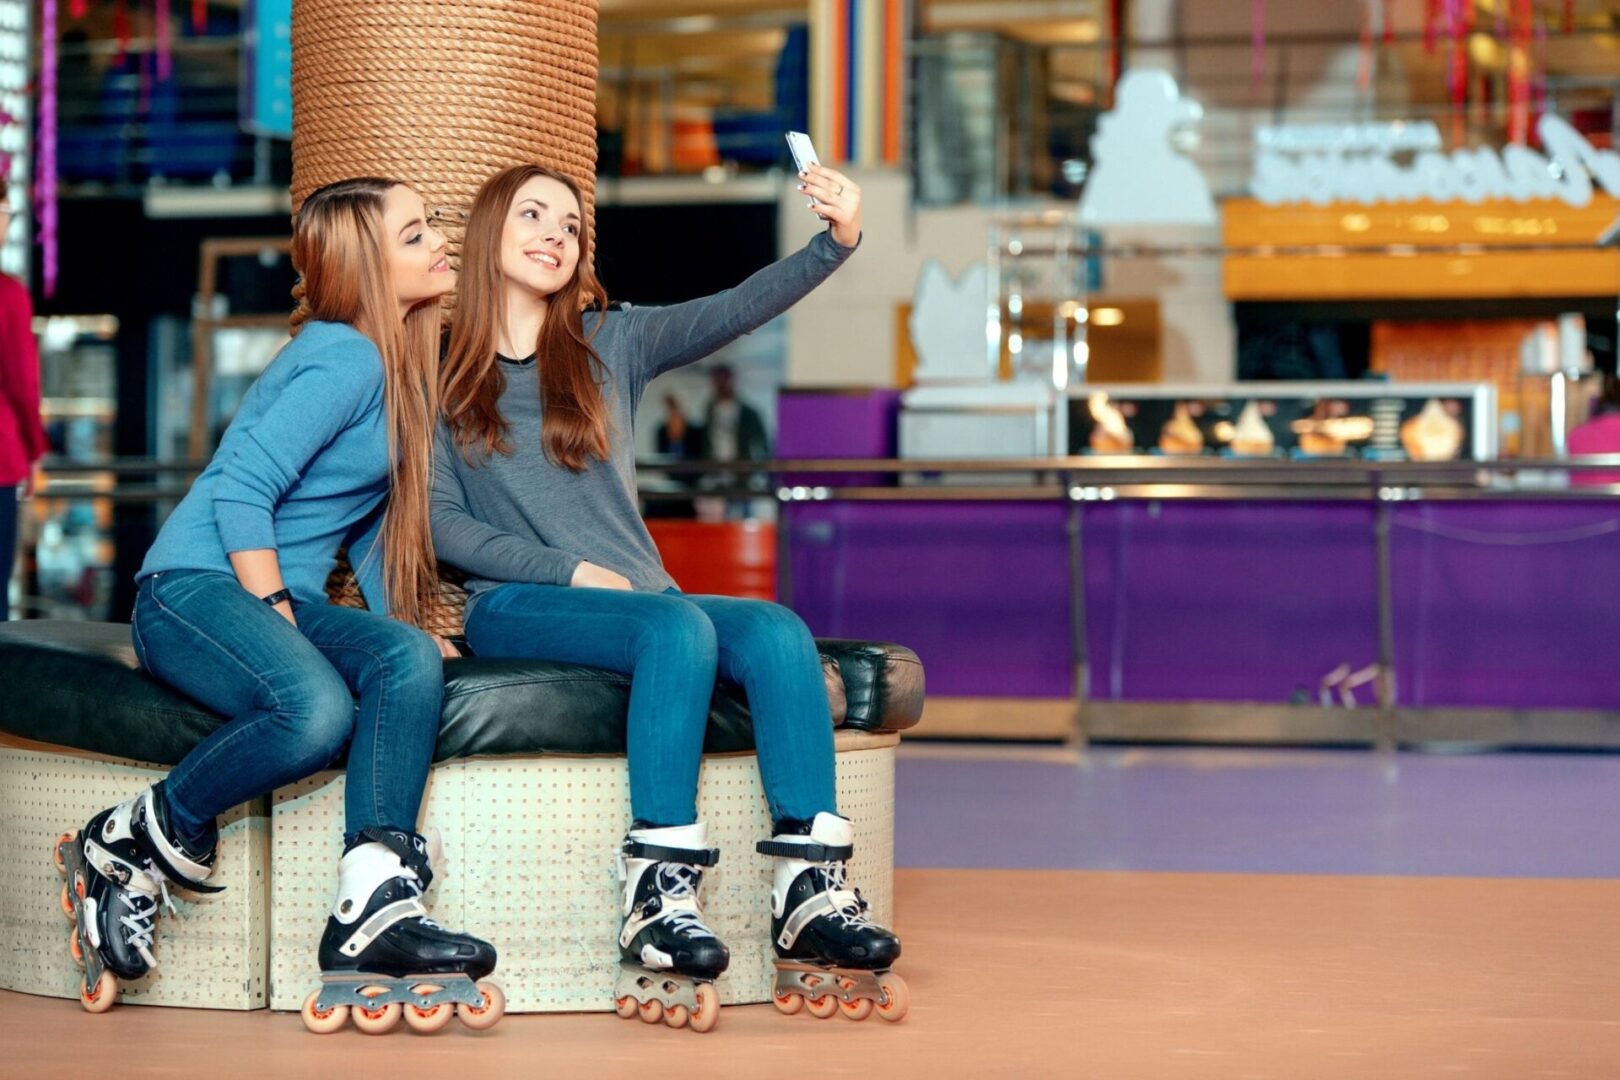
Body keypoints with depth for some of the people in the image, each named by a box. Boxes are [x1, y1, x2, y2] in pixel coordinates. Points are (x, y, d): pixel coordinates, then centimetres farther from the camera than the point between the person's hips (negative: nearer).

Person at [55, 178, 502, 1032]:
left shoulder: (400, 368, 18)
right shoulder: (346, 360, -12)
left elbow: (368, 518, 26)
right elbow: (240, 489, -19)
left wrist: (395, 627, 13)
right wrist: (278, 620, -18)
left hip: (282, 599, 8)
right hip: (194, 588, -8)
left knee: (409, 661, -22)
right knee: (316, 709, -36)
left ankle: (373, 911, -29)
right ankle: (122, 847, -13)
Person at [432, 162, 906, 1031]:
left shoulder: (610, 343, 15)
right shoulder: (442, 374, 8)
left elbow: (737, 310, 0)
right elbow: (442, 524, -1)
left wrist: (837, 242, -17)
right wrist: (572, 571, -12)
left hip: (638, 594, 4)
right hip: (514, 606, -4)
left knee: (778, 632, -25)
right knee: (677, 627, -34)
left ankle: (811, 893, -33)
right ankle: (658, 899, -39)